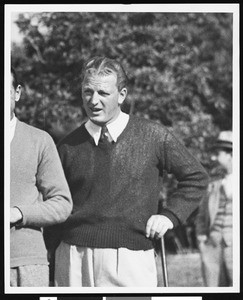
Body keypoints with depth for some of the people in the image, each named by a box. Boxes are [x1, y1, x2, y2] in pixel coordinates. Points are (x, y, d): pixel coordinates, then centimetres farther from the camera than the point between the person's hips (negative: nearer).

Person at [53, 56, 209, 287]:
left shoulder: (154, 137, 3)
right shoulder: (68, 147, 6)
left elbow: (196, 178, 13)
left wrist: (170, 216, 0)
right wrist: (49, 272, 7)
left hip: (132, 259, -1)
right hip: (74, 259, 2)